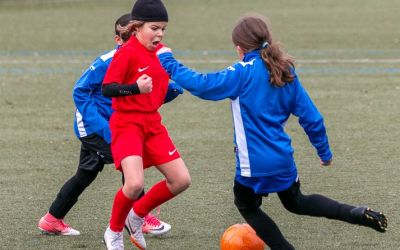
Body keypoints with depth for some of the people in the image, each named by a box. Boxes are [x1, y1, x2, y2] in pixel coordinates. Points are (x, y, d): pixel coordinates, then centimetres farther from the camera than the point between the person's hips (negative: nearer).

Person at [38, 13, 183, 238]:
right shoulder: (106, 63, -21)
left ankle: (52, 221, 26)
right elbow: (80, 91, -18)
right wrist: (102, 126, -25)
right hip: (93, 126, -8)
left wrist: (173, 89, -22)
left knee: (86, 175, 15)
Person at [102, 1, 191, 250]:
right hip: (127, 124, -7)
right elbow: (107, 89, -23)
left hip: (153, 124, 7)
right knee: (135, 184, -24)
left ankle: (137, 215, 23)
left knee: (181, 180, 2)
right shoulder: (127, 53, -15)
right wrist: (135, 87, -37)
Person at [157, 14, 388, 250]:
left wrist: (168, 61, -8)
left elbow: (201, 84, -19)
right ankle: (359, 214, 10)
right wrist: (324, 152, 15)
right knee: (296, 202, 26)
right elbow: (311, 117, 4)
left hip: (255, 163, -6)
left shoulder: (243, 73, -14)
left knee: (246, 205, 20)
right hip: (283, 158, 6)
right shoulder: (286, 71, 3)